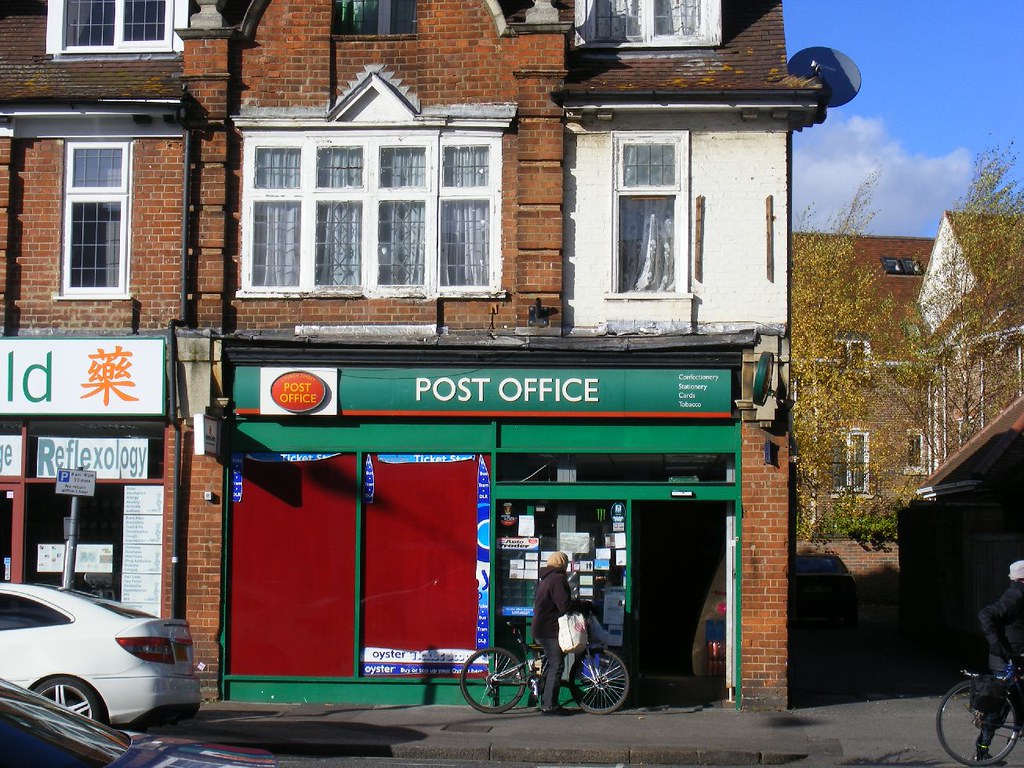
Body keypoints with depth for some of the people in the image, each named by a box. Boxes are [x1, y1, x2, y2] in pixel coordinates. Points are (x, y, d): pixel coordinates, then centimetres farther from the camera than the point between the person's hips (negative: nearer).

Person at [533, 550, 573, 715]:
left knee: (551, 664, 15)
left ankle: (546, 703, 17)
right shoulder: (558, 579, -13)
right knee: (556, 665, -9)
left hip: (541, 628, 10)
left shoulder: (545, 579, 20)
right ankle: (549, 706, -10)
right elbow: (565, 605, -22)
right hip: (550, 630, -10)